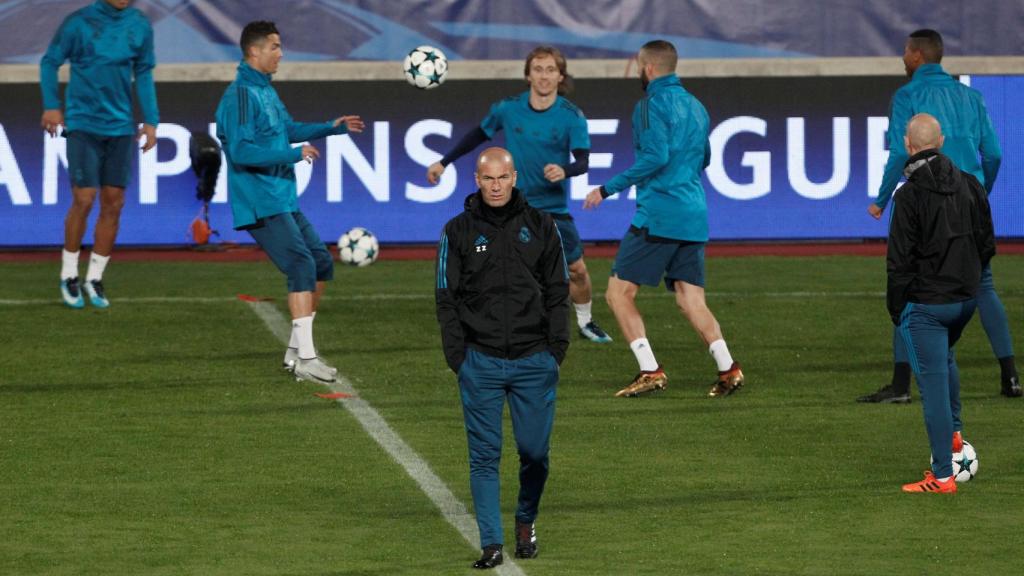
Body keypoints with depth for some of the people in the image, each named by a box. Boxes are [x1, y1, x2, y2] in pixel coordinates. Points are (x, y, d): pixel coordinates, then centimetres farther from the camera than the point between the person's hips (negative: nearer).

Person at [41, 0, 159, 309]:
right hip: (83, 124, -4)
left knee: (113, 204, 3)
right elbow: (50, 62, 1)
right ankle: (69, 275, 8)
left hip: (120, 126, 4)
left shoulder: (140, 26, 3)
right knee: (84, 200, -9)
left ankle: (94, 278, 15)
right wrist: (51, 105, -7)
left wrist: (151, 120, 8)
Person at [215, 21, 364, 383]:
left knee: (321, 263, 11)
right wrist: (294, 154, -20)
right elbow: (241, 151, -25)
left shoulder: (265, 90, 15)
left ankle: (295, 351, 17)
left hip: (284, 202, 10)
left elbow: (288, 129, 31)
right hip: (261, 205, -10)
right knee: (302, 267, -16)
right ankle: (305, 357, -15)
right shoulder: (241, 95, -16)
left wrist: (331, 128, 27)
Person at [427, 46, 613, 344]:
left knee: (577, 270, 8)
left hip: (554, 207, 1)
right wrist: (444, 162, 13)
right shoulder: (508, 109, -5)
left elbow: (583, 160, -18)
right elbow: (478, 135, 12)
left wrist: (565, 171, -40)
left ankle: (586, 322, 33)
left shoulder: (572, 116, -9)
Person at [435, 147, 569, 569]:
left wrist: (558, 344, 0)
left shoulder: (540, 227, 6)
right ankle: (491, 543, -1)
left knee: (535, 451, 3)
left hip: (534, 360, 1)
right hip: (480, 361, -1)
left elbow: (558, 291, 10)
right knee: (484, 455, -3)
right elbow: (447, 297, 5)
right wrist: (456, 354, -3)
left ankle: (526, 520, 29)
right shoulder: (458, 231, 4)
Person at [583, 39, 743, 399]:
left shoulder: (652, 104, -7)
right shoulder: (695, 106, 18)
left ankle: (650, 371, -10)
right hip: (694, 217, 8)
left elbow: (656, 157, -18)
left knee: (619, 292, -1)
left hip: (658, 215, -8)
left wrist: (608, 189, -14)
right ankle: (728, 369, -12)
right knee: (690, 299, 5)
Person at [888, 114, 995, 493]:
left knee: (933, 382, -3)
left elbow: (900, 259, -14)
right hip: (966, 298, 6)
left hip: (925, 302, -6)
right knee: (945, 359, 33)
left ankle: (943, 476, -2)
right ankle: (954, 431, 28)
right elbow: (988, 243, 9)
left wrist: (895, 306, -3)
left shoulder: (910, 195, -16)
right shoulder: (969, 185, 2)